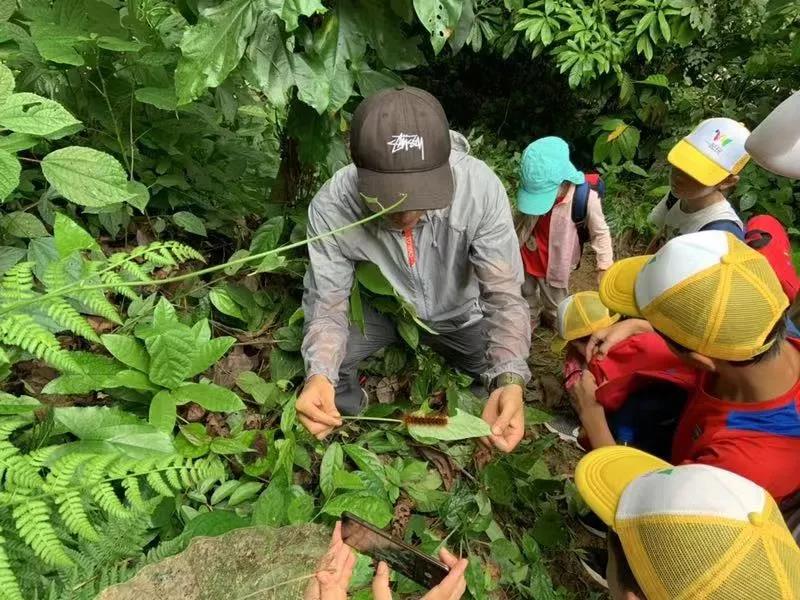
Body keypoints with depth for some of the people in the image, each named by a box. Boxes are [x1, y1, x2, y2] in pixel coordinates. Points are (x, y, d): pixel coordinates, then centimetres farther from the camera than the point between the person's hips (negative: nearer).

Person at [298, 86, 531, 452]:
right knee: (324, 369, -21)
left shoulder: (481, 188, -34)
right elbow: (328, 305, -23)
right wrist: (319, 374, -44)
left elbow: (504, 295, -29)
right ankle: (352, 425, 16)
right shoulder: (331, 206, -32)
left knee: (505, 386, -11)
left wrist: (509, 380, -47)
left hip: (457, 313, 1)